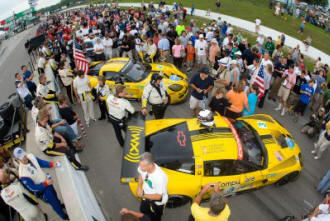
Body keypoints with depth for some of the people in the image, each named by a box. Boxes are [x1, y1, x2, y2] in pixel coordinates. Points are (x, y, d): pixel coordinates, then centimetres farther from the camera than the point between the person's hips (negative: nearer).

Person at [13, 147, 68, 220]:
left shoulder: (30, 156, -17)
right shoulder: (22, 173, -35)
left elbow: (41, 162, 0)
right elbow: (33, 188, -26)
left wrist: (52, 164, -14)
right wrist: (45, 183, -35)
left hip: (47, 181, 6)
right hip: (42, 190, -6)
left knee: (55, 195, 31)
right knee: (54, 203, 16)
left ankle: (60, 205, 63)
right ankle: (63, 215, 44)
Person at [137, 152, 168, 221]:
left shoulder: (160, 176, -42)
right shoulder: (142, 167, -26)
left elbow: (158, 196, -28)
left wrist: (142, 196, -20)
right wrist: (139, 188, -8)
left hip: (157, 202, -5)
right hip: (146, 196, 5)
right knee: (143, 214, 30)